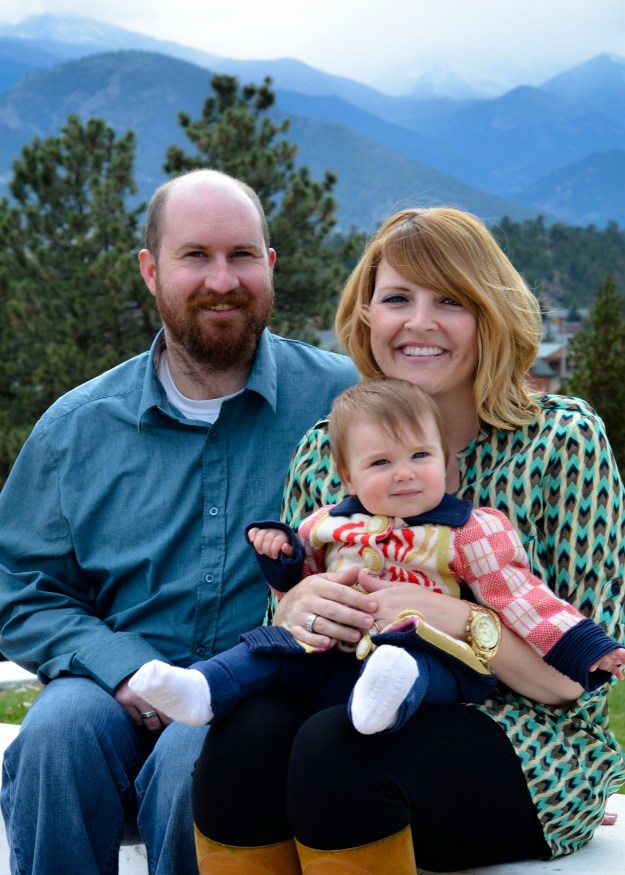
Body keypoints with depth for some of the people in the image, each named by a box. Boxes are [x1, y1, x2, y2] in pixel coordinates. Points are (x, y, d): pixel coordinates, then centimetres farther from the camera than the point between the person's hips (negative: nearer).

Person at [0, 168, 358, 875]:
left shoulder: (342, 397, 2)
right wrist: (123, 669, -9)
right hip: (118, 689, 2)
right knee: (58, 731, -29)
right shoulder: (77, 425, 9)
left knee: (194, 757, -32)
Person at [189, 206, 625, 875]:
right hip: (376, 723, 3)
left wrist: (459, 621, -24)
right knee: (244, 731, -29)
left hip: (525, 747, -3)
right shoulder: (324, 453, 5)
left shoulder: (565, 440, -5)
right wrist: (295, 608, -15)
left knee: (334, 748, -32)